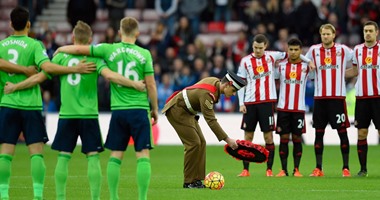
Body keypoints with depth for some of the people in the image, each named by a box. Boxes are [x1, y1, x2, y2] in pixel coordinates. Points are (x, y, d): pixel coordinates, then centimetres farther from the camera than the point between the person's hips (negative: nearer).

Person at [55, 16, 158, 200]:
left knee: (115, 156, 8)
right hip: (139, 109, -2)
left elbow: (79, 49, 1)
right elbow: (151, 85, -2)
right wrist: (155, 108, 10)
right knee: (143, 155, -2)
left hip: (118, 110, 2)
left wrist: (61, 49, 20)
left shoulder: (109, 50, 1)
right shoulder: (144, 54, -2)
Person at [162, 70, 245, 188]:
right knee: (193, 143, -15)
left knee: (201, 143, 3)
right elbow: (211, 120, -36)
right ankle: (189, 182, -9)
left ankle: (196, 179, 3)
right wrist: (227, 139, -37)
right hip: (176, 110, -10)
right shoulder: (206, 94, -33)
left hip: (186, 111, 10)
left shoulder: (215, 81, -3)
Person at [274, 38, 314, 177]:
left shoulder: (306, 66, 3)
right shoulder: (281, 65, 5)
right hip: (283, 108, 1)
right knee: (283, 138, -1)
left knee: (297, 138, 1)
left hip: (299, 108, -1)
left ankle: (296, 169, 6)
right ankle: (283, 169, 2)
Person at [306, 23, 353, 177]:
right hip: (319, 97, 2)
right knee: (319, 132, 3)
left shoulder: (343, 50, 2)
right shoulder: (314, 50, 7)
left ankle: (346, 168, 1)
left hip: (338, 96, -2)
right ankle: (318, 168, 8)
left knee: (342, 131, -3)